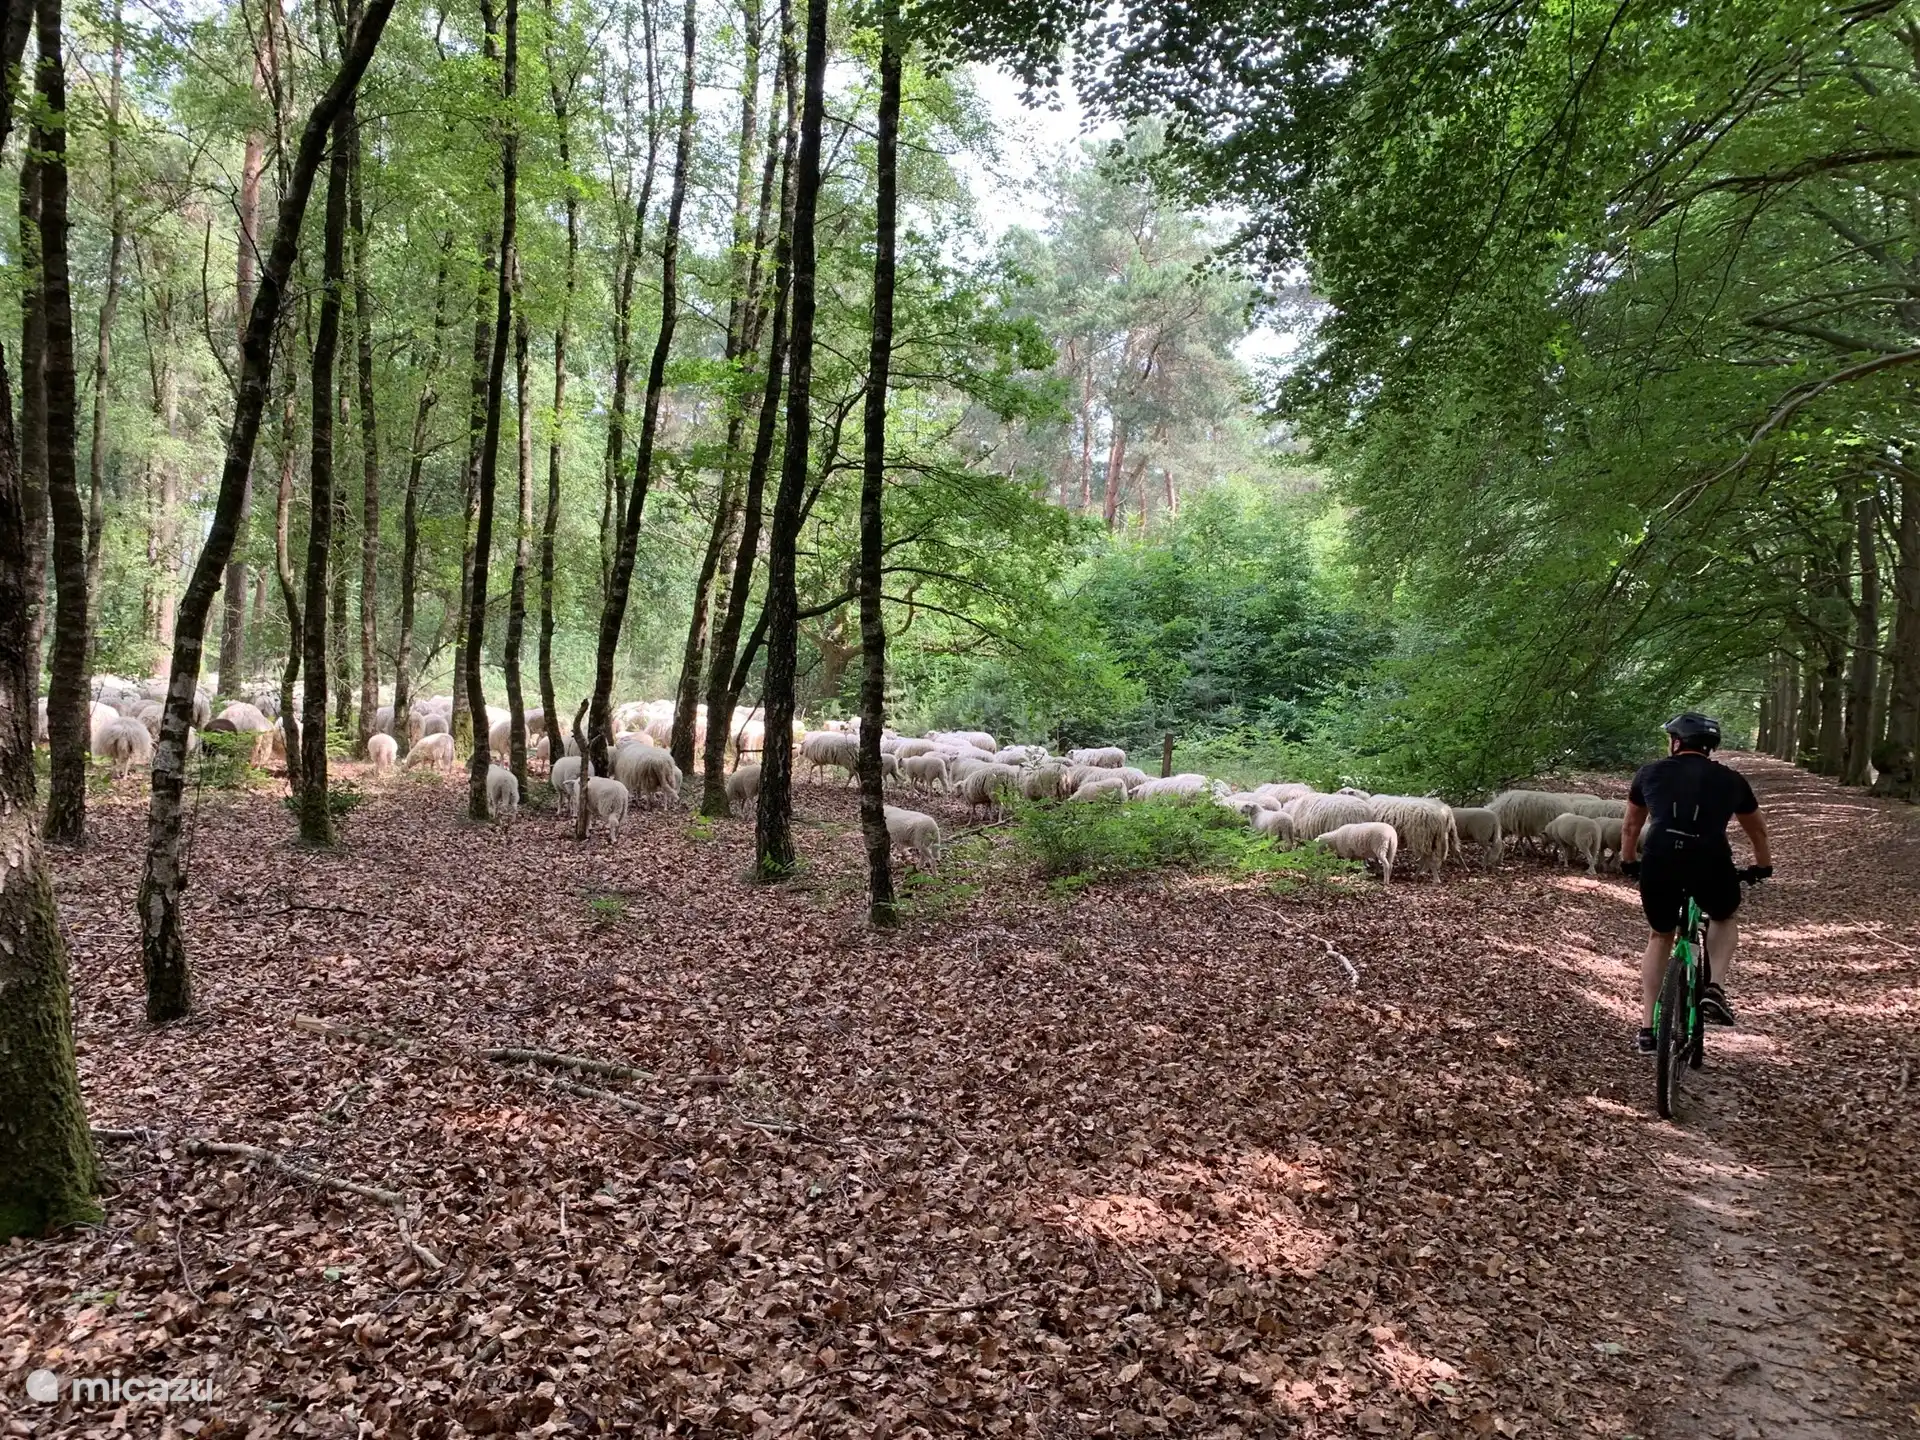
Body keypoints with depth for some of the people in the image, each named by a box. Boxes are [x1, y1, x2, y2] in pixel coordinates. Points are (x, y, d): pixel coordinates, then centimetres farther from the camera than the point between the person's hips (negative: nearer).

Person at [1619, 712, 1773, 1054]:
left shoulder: (1651, 773, 21)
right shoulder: (1730, 780, 21)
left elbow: (1630, 826, 33)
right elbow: (1757, 830, 37)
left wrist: (1627, 862, 50)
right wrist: (1763, 866, 54)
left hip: (1658, 863, 1)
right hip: (1709, 863, 0)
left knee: (1660, 937, 24)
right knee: (1724, 920, 33)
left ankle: (1648, 1030, 22)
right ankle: (1715, 989, 11)